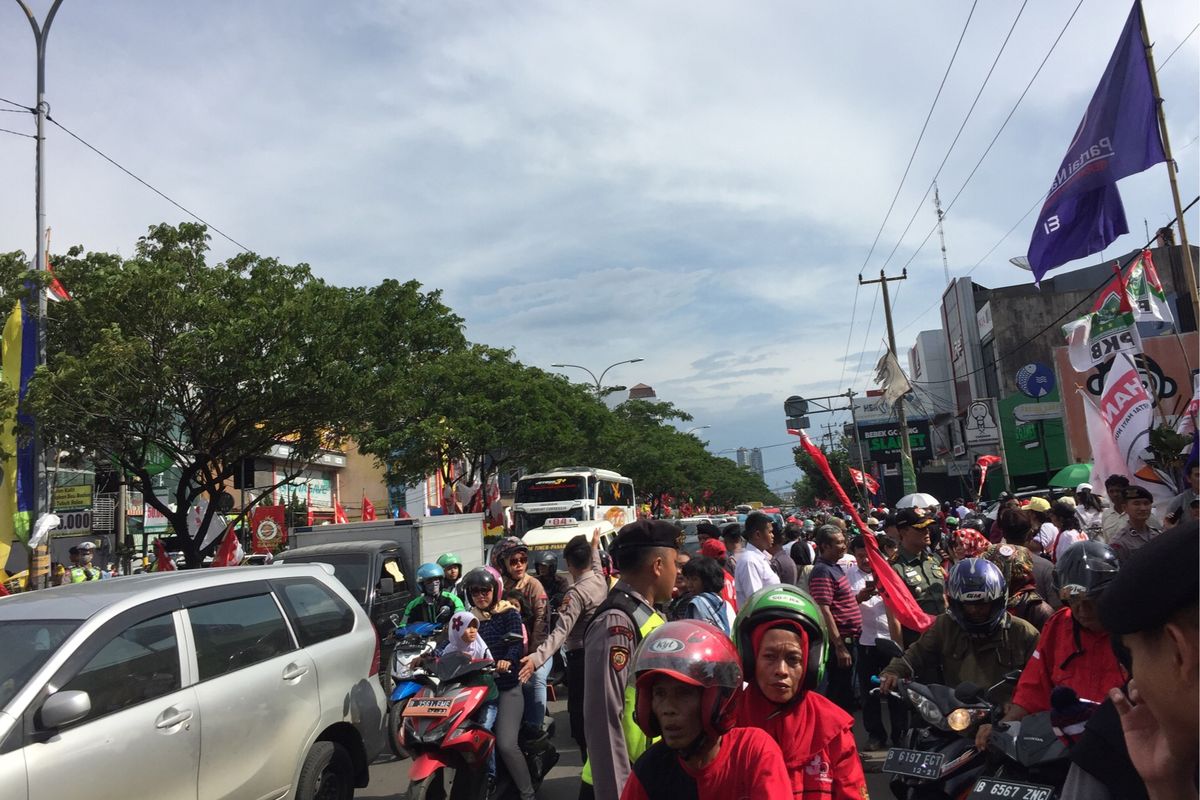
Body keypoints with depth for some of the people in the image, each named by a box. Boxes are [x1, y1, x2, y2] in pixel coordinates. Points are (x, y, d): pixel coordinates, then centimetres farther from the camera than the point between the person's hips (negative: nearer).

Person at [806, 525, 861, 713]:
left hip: (847, 638, 10)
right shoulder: (822, 572, -18)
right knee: (839, 692, -1)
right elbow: (824, 611, -24)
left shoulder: (835, 567, 12)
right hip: (839, 641, -10)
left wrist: (862, 596, 11)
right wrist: (839, 646, -25)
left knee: (845, 690, 19)